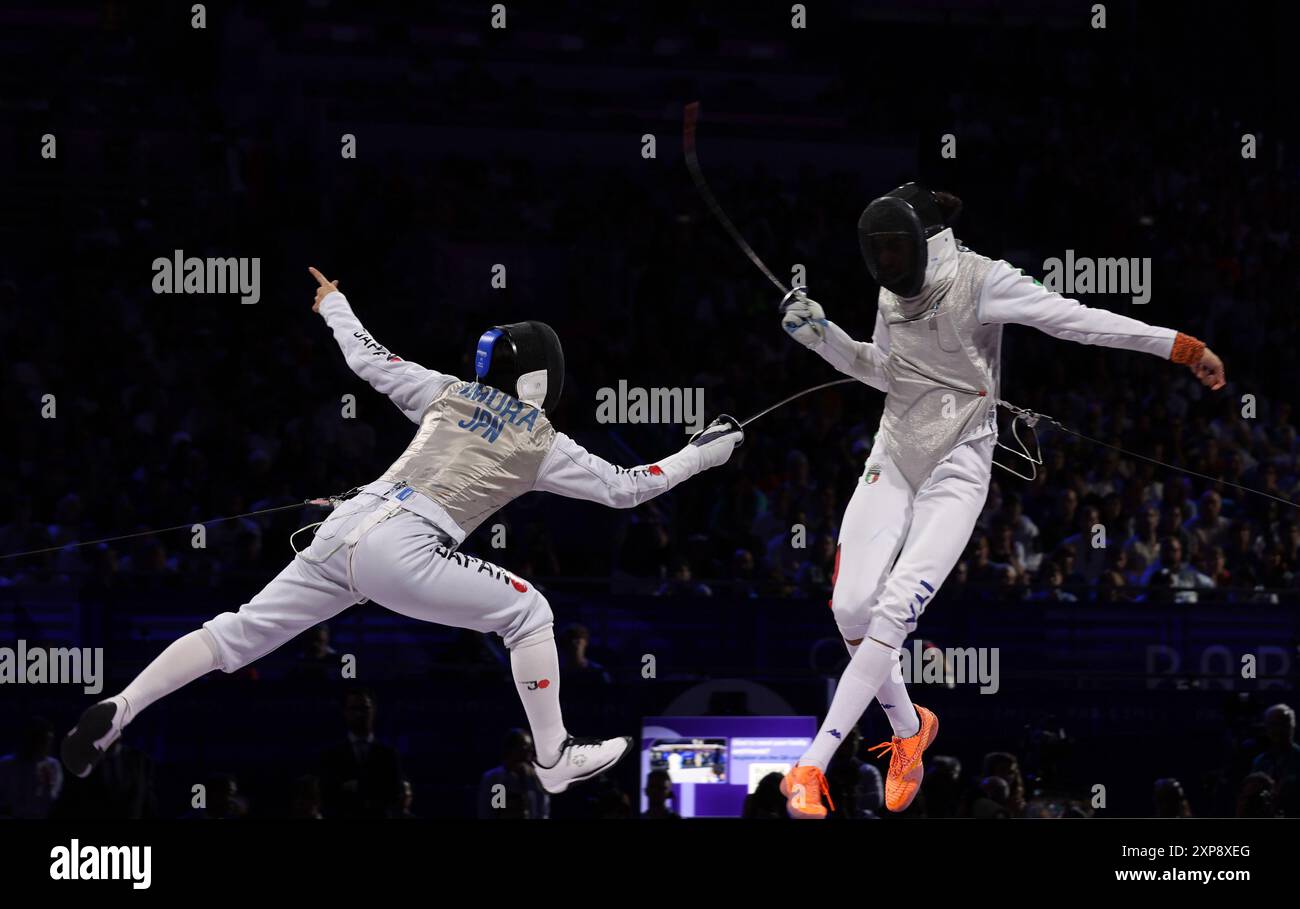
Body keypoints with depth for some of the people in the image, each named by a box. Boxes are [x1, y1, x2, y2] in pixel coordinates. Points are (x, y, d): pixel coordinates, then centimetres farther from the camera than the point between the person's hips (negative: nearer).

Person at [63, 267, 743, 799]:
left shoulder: (451, 393, 22)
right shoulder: (542, 444, 9)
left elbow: (369, 361, 30)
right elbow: (622, 489, 13)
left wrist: (333, 307, 47)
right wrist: (701, 454, 23)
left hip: (343, 531, 5)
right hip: (400, 555, -5)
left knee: (240, 635, 8)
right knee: (526, 611, 9)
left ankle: (117, 712, -6)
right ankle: (556, 758, 8)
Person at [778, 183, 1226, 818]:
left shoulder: (980, 282, -15)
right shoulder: (893, 296, 4)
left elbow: (1076, 319, -18)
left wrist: (1178, 345, -23)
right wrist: (820, 334, 7)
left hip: (955, 474, -5)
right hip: (893, 462, 5)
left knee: (892, 614, -17)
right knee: (851, 609, -7)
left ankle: (811, 767, -16)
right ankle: (909, 731, 20)